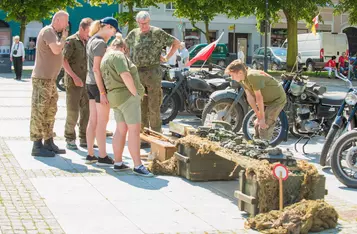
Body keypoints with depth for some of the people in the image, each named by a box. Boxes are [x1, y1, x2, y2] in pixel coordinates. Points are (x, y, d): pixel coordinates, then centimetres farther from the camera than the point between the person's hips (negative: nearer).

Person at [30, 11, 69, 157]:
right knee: (39, 112, -7)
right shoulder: (48, 31, -12)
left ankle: (49, 143, 20)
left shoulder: (54, 33, 18)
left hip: (50, 79, 10)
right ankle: (37, 146, -5)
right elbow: (56, 50, -25)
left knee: (50, 111, 13)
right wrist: (63, 38, -10)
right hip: (42, 79, -10)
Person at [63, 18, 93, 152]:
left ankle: (84, 139, 15)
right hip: (73, 82, -6)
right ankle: (70, 139, 9)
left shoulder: (88, 42, 14)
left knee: (87, 111, 6)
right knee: (73, 112, -2)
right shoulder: (71, 41, -6)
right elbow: (63, 60, -12)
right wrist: (74, 77, -18)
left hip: (86, 82, 6)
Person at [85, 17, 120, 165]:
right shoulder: (100, 43, -16)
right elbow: (96, 69, -21)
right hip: (99, 84, -9)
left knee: (93, 120, 11)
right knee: (102, 121, -3)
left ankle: (90, 155, 15)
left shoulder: (92, 40, 12)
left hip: (90, 83, 9)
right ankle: (103, 157, 1)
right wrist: (102, 93, -21)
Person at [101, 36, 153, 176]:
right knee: (134, 130, -10)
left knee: (121, 130, 13)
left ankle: (118, 163, 15)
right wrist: (136, 93, -15)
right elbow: (126, 76, -23)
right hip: (127, 96, -10)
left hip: (115, 97, 10)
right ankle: (138, 166, -12)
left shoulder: (105, 58, 19)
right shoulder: (118, 55, -12)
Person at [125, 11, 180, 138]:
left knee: (154, 107, -5)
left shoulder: (157, 33, -2)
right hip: (137, 73, 4)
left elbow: (176, 43, 4)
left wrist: (167, 57, -2)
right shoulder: (133, 34, 10)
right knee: (141, 107, 8)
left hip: (153, 73, -4)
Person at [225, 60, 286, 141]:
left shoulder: (252, 76, -31)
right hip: (266, 100, 9)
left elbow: (259, 97, -28)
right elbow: (250, 97, -6)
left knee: (264, 127, -14)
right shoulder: (242, 79, -4)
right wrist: (258, 117, -8)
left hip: (277, 100, -9)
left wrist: (262, 118, -22)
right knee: (257, 124, 14)